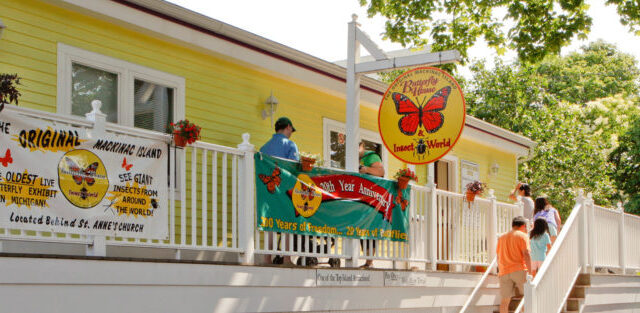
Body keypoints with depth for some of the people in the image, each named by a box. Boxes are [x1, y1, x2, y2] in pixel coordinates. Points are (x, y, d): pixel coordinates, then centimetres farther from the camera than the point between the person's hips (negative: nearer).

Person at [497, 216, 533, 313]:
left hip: (504, 272, 4)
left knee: (504, 301, 4)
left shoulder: (502, 238, 18)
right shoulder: (522, 236, 1)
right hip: (519, 270, -4)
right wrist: (529, 272, -11)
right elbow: (526, 254, -10)